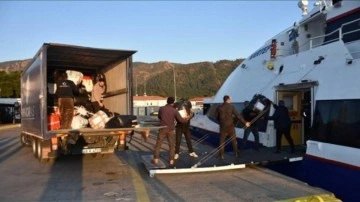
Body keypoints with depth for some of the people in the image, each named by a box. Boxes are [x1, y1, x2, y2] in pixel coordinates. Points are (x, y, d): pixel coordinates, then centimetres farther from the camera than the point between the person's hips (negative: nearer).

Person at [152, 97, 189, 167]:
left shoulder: (161, 108, -2)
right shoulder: (175, 110, -6)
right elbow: (181, 120, -3)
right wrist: (186, 119, 16)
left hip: (162, 129, 0)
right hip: (170, 130, 0)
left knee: (158, 144, 9)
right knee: (171, 146, 11)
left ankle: (156, 159, 10)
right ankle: (171, 161, 11)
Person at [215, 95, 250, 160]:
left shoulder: (219, 107, -4)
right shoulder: (231, 106, -9)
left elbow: (216, 116, 5)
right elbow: (238, 115, -10)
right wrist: (245, 122, -5)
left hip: (223, 126, 1)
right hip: (230, 126, -1)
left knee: (222, 141, 7)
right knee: (233, 140, 14)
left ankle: (221, 155, 7)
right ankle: (236, 153, 23)